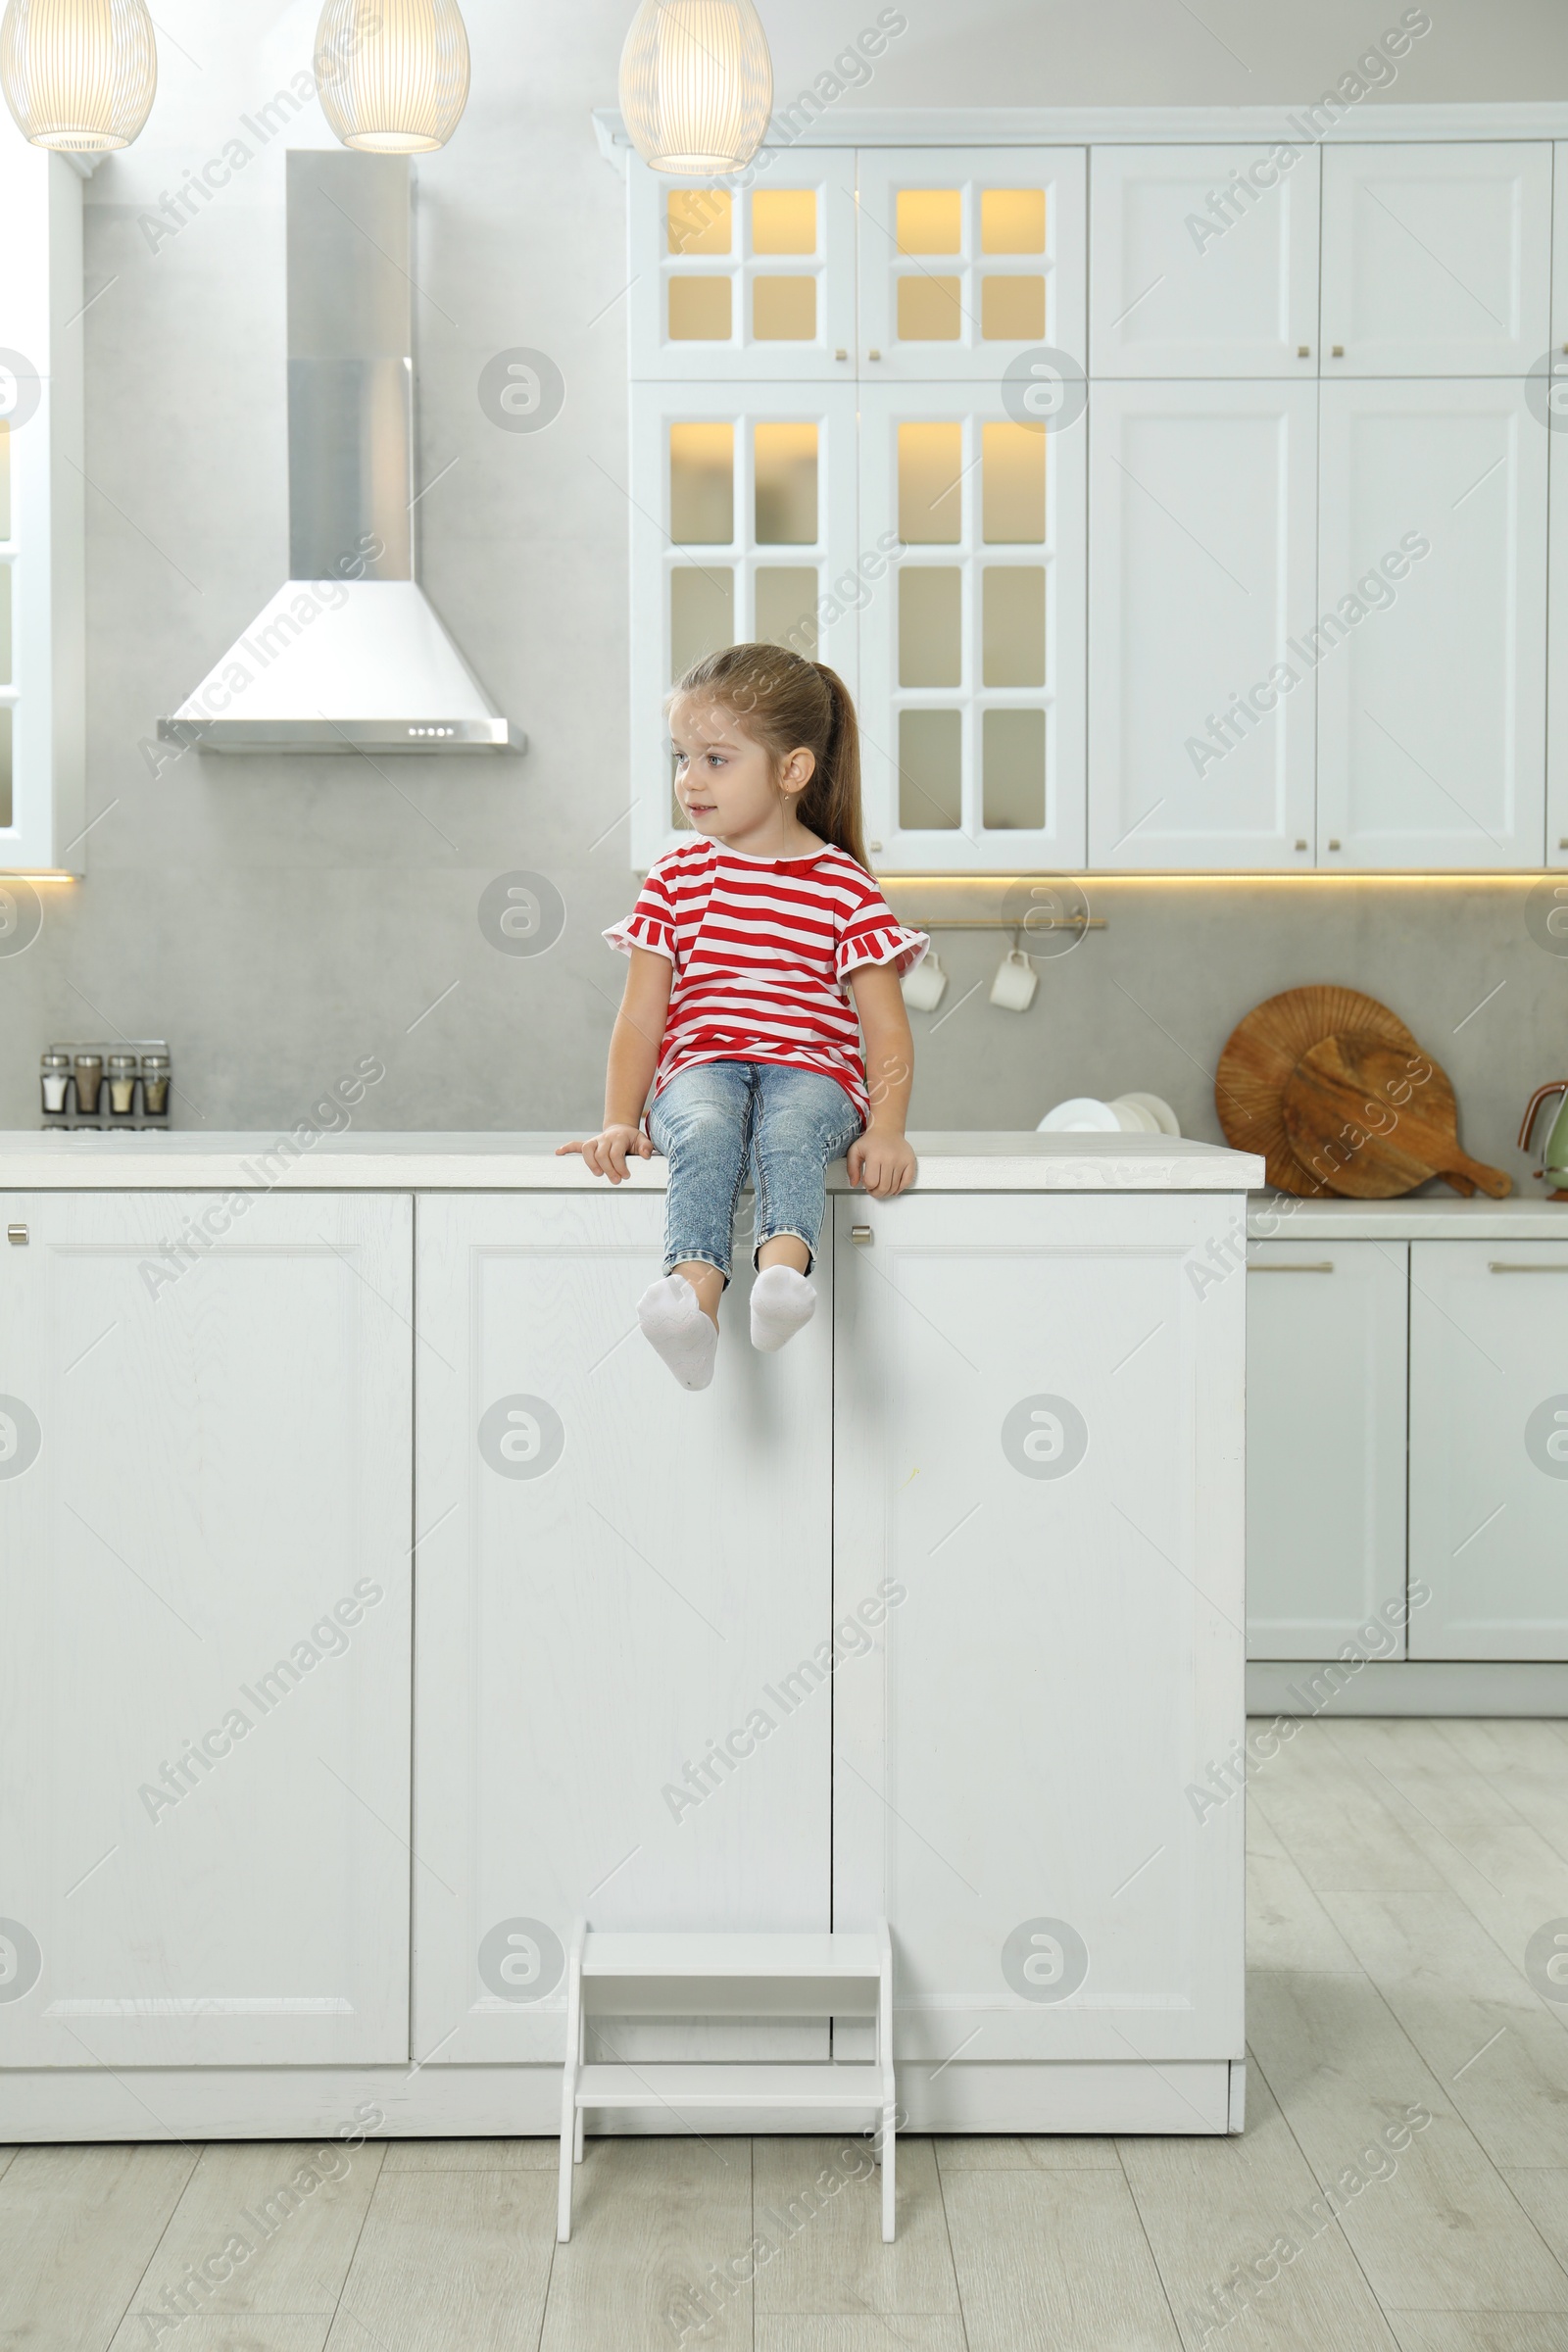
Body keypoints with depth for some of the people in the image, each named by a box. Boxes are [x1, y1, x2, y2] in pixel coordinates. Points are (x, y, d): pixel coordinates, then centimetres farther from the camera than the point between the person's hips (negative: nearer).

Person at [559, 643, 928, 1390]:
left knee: (787, 1131, -36)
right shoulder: (677, 877, 12)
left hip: (812, 1069, -1)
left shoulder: (844, 888, 5)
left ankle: (783, 1269, -62)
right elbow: (641, 1014, 10)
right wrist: (618, 1121, -3)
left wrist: (886, 1130, -15)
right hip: (701, 1064, 1)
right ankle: (694, 1288, -58)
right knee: (706, 1134, -34)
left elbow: (886, 1026, 1)